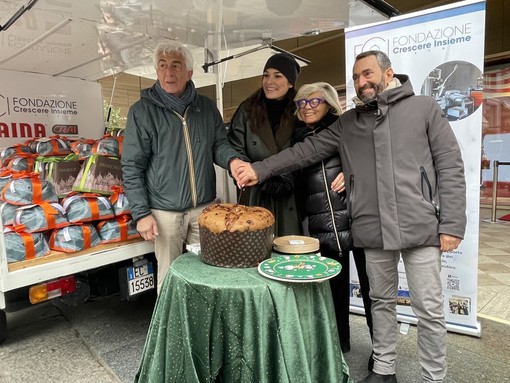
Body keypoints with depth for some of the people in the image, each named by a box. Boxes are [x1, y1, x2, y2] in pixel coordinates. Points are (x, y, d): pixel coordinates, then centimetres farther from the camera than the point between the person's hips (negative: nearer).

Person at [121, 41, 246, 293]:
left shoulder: (206, 107, 5)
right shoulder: (142, 111, -5)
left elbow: (219, 143, 9)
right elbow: (131, 167, -4)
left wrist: (232, 160, -15)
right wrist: (141, 213, -9)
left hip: (204, 206, 3)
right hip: (165, 211, -3)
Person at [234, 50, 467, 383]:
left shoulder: (424, 108, 3)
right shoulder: (347, 123, 11)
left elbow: (451, 167, -1)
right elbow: (308, 150, 4)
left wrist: (452, 224, -7)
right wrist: (261, 169, -6)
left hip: (420, 227, -2)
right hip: (373, 230, 3)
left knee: (430, 309, 7)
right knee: (381, 301, 16)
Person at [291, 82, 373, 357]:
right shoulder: (298, 138, 11)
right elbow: (298, 183, 16)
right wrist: (301, 219, 12)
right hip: (322, 227, 3)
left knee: (371, 286, 5)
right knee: (334, 287, 14)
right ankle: (339, 341, 34)